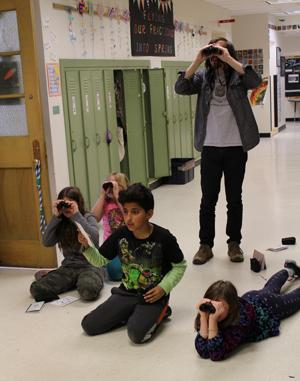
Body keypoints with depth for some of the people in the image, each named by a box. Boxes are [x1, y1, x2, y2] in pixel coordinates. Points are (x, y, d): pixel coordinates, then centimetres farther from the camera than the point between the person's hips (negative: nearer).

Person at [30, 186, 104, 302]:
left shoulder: (88, 218, -2)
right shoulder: (61, 222, 8)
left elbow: (95, 239, -22)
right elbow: (47, 242, -5)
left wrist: (77, 215, -20)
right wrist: (55, 217, -9)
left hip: (88, 265, -3)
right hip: (68, 267, 3)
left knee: (88, 290, -37)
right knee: (36, 289, -18)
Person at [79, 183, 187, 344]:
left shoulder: (163, 238, -17)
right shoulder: (120, 235, -7)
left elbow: (180, 266, -3)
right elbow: (99, 260, 3)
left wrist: (164, 287, -15)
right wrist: (86, 246, -17)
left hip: (153, 296, -4)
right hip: (126, 293, 5)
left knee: (136, 333, -29)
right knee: (88, 325, -4)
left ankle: (160, 313, 2)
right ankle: (131, 314, 14)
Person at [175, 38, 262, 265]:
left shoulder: (238, 76, 2)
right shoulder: (203, 77, 6)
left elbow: (256, 81, -19)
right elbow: (180, 88, -9)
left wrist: (229, 59, -19)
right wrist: (198, 60, -15)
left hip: (236, 148, -1)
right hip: (210, 148, 1)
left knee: (234, 199, 9)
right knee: (208, 199, 7)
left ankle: (234, 244, 22)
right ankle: (206, 245, 17)